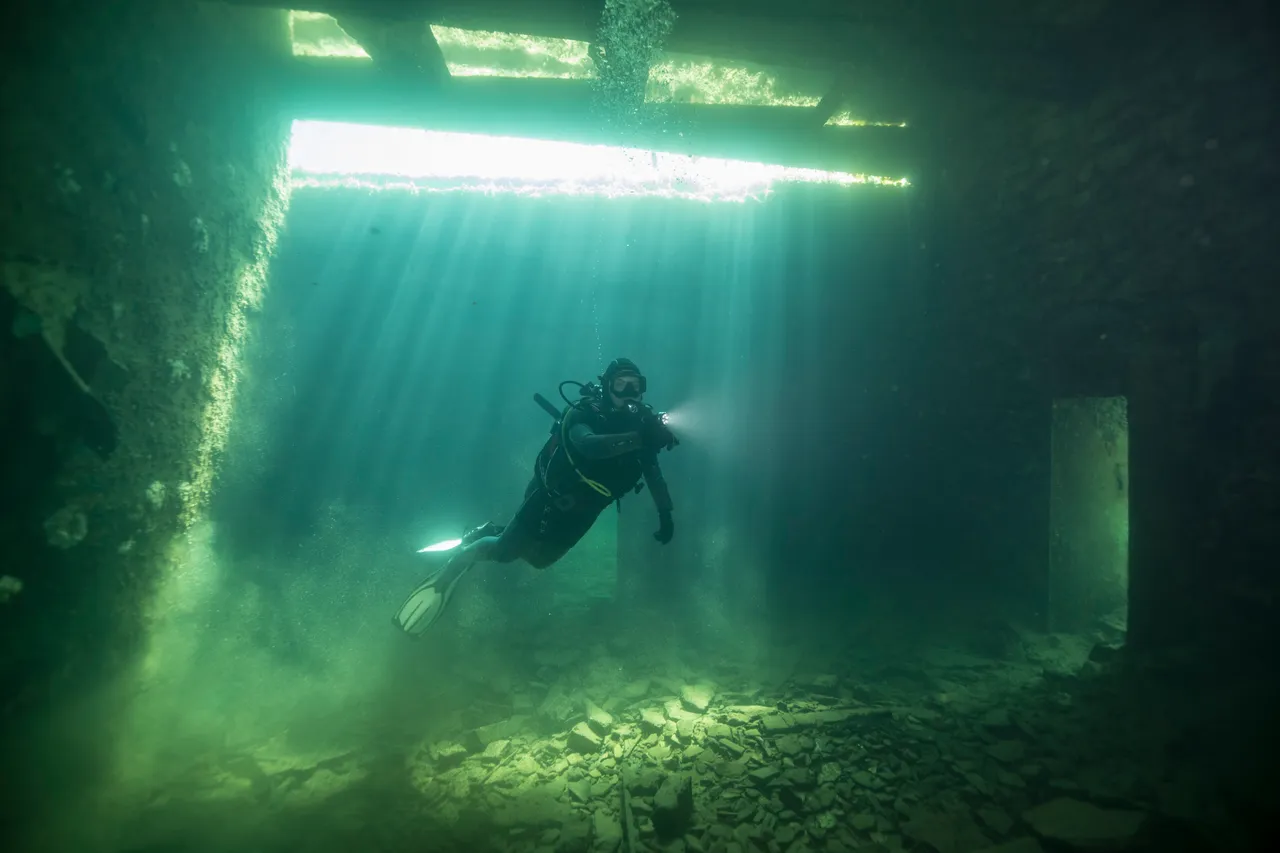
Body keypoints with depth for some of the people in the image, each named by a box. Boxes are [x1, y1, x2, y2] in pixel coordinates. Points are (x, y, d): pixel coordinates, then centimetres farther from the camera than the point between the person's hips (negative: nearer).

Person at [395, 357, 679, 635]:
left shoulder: (641, 423, -11)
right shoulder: (584, 413, -27)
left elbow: (653, 473, -3)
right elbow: (589, 446, -49)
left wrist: (665, 514, -13)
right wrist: (639, 439, -58)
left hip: (580, 512, 6)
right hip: (550, 497, -6)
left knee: (539, 558, 22)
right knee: (505, 551, 0)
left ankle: (490, 533, 44)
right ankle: (455, 564, 27)